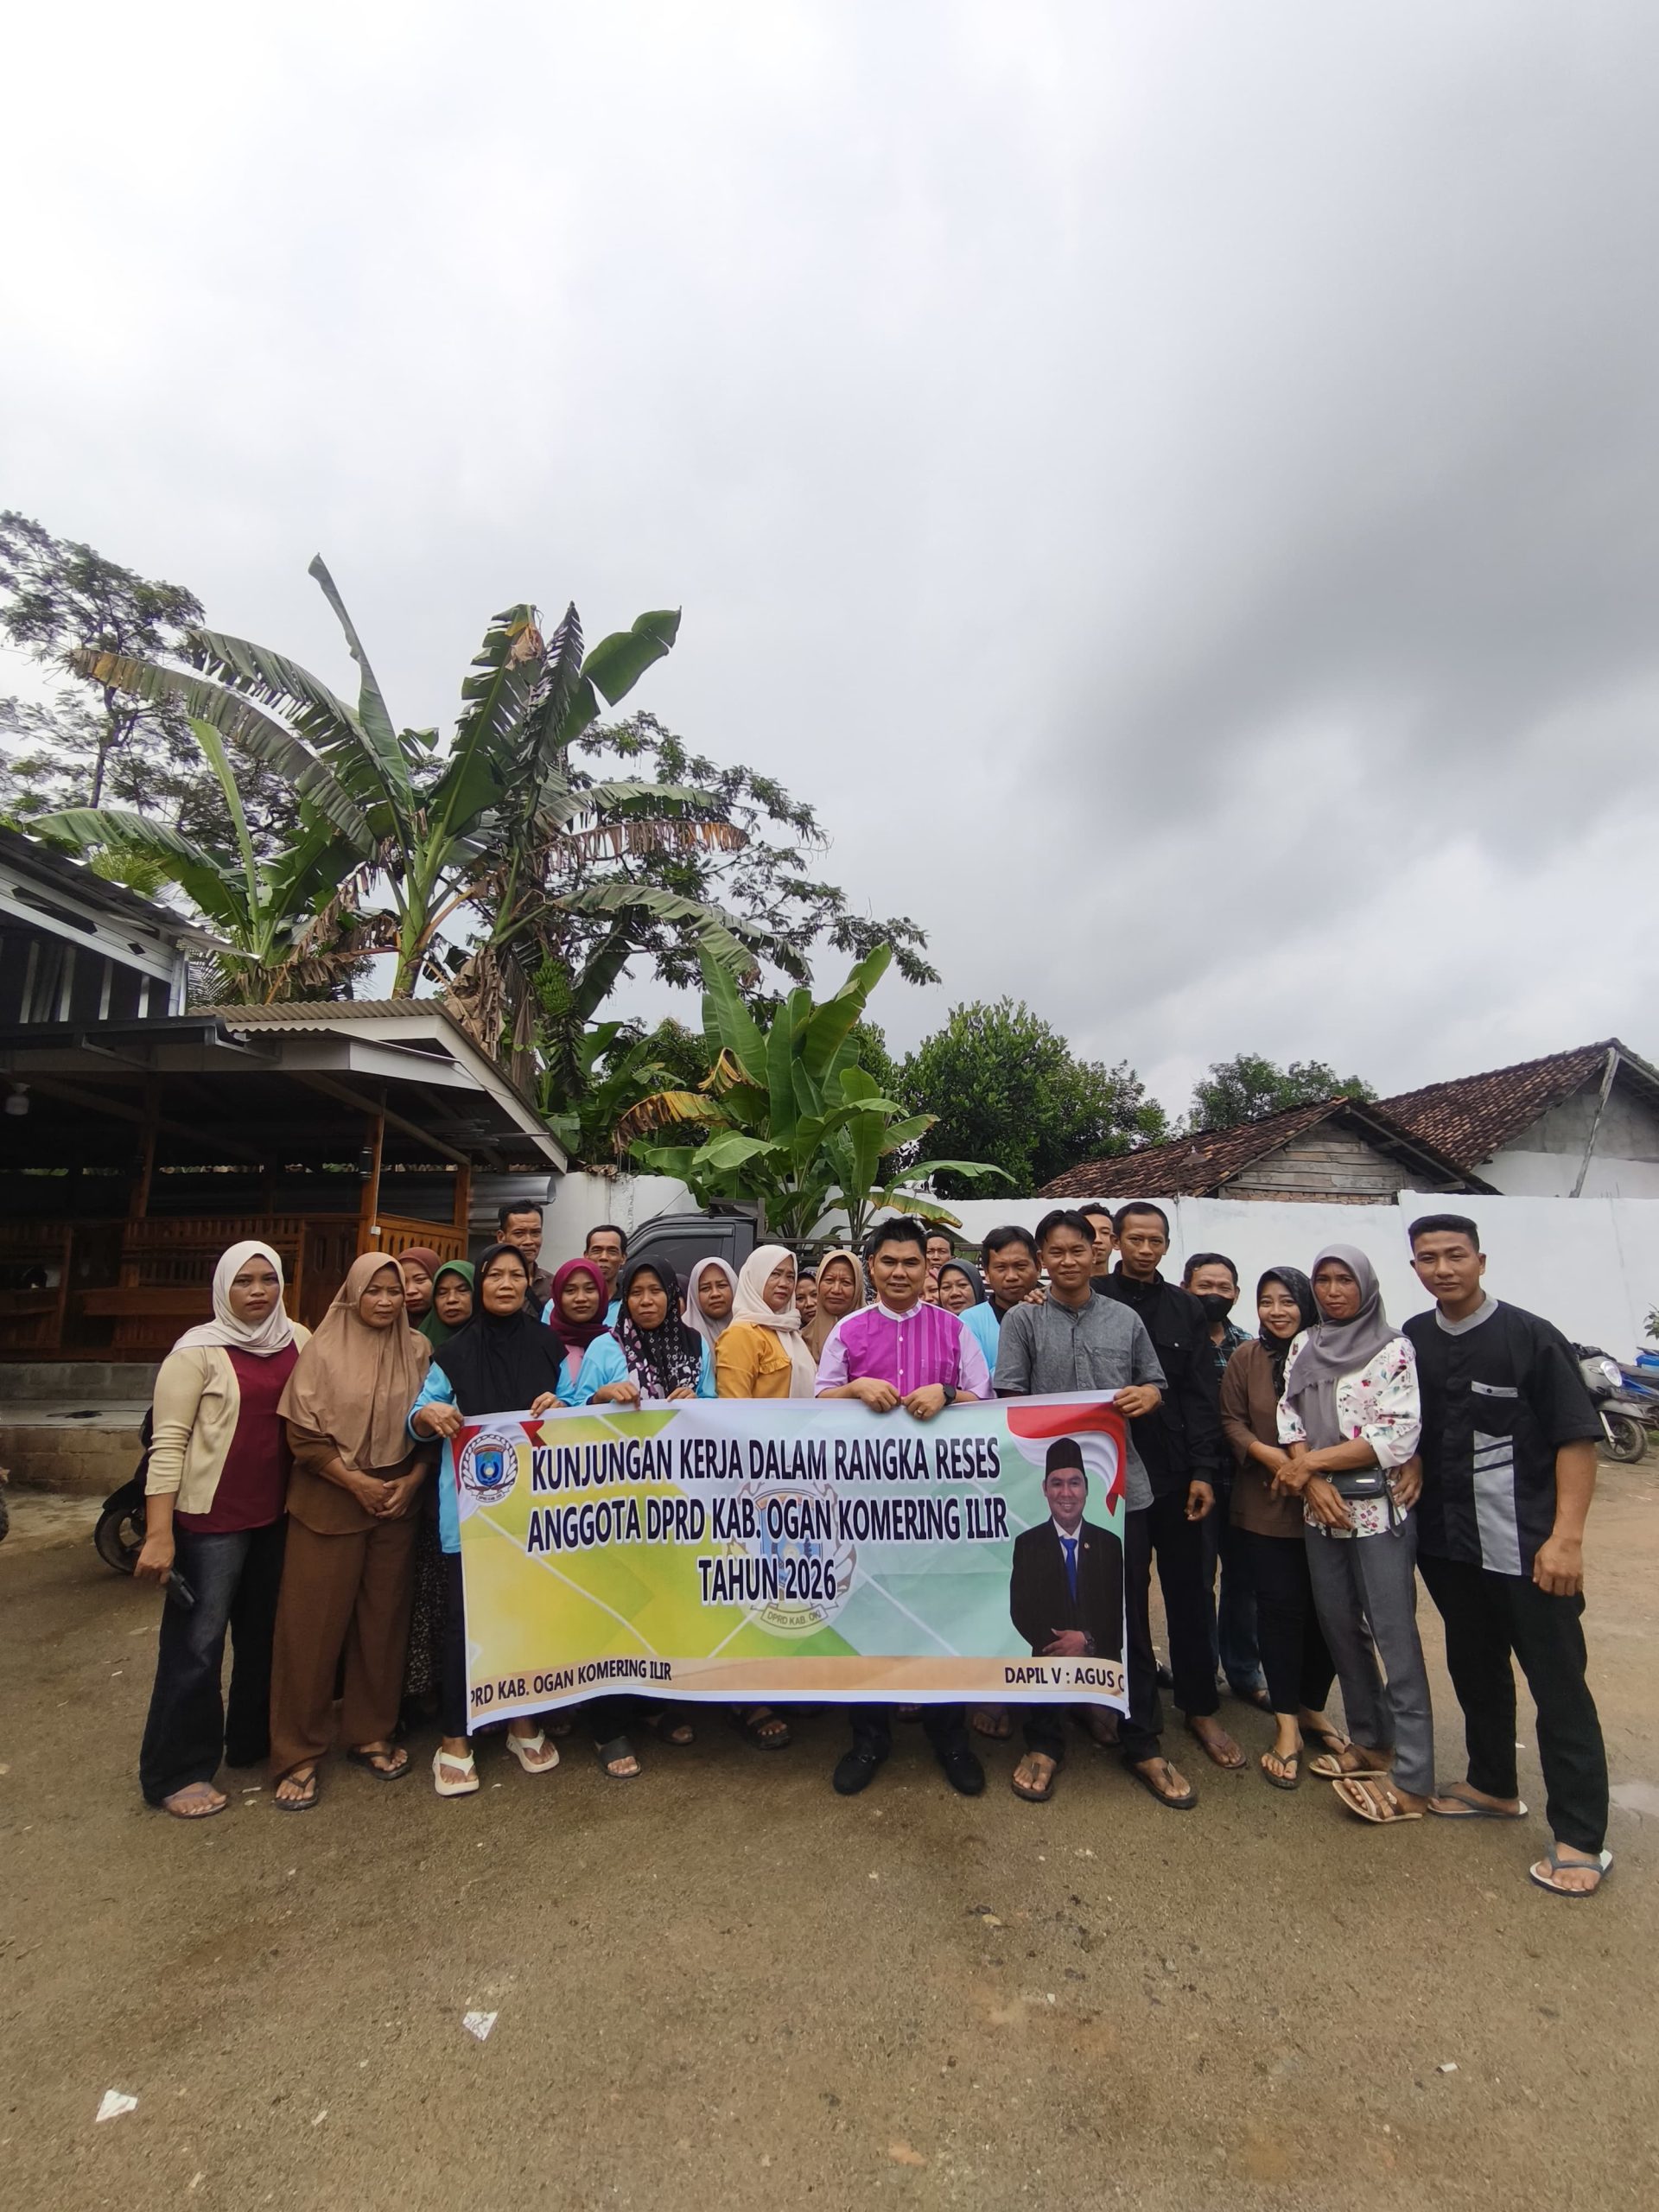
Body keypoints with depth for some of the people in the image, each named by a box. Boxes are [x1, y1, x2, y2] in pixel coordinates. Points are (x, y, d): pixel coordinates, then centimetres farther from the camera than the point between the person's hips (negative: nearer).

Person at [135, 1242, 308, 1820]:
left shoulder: (297, 1341, 2)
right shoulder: (199, 1350, -11)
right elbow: (168, 1443, -13)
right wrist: (159, 1534, -17)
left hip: (278, 1514, 5)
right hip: (211, 1517, -5)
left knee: (264, 1632, 18)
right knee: (196, 1643, 4)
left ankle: (252, 1741, 36)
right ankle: (175, 1772, 23)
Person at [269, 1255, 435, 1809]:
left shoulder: (417, 1351, 1)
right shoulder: (323, 1350, -6)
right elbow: (303, 1434, -8)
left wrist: (411, 1481, -7)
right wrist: (358, 1482, -13)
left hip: (398, 1502, 3)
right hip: (328, 1503, -2)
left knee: (383, 1620, 10)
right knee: (313, 1624, 3)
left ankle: (371, 1736, 27)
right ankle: (298, 1753, 20)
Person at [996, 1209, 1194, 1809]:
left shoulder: (1126, 1319, 9)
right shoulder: (1023, 1320, 0)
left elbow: (1155, 1384, 15)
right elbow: (1010, 1400, -4)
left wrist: (1147, 1396, -7)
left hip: (1123, 1486, 2)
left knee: (1131, 1619, 12)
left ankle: (1142, 1744, 31)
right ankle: (1043, 1743, 29)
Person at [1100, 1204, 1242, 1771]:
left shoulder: (1185, 1308, 4)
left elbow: (1202, 1397, 2)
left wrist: (1202, 1471, -4)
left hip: (1174, 1471, 2)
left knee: (1188, 1592, 10)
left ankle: (1200, 1708, 26)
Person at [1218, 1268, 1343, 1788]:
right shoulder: (1246, 1357, -1)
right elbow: (1231, 1421, -1)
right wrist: (1272, 1457, -16)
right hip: (1263, 1508, -1)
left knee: (1325, 1610, 9)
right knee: (1280, 1609, 2)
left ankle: (1312, 1709, 31)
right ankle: (1286, 1725, 17)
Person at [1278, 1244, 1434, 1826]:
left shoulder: (1393, 1349, -6)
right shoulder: (1304, 1346, 9)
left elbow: (1398, 1435, -13)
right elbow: (1290, 1421, 5)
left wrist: (1314, 1462, -12)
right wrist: (1311, 1482, -10)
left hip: (1380, 1509, -5)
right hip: (1320, 1510, 5)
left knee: (1394, 1635, -2)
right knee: (1338, 1625, 13)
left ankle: (1413, 1781, 7)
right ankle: (1370, 1740, 30)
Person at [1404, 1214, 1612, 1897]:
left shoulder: (1530, 1337, -12)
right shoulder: (1411, 1341, 1)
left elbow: (1577, 1438, -12)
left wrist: (1566, 1537, -16)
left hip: (1527, 1550, -5)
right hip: (1447, 1544, 5)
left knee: (1558, 1686, 5)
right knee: (1474, 1670, 20)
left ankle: (1580, 1838, 20)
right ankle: (1493, 1786, 39)